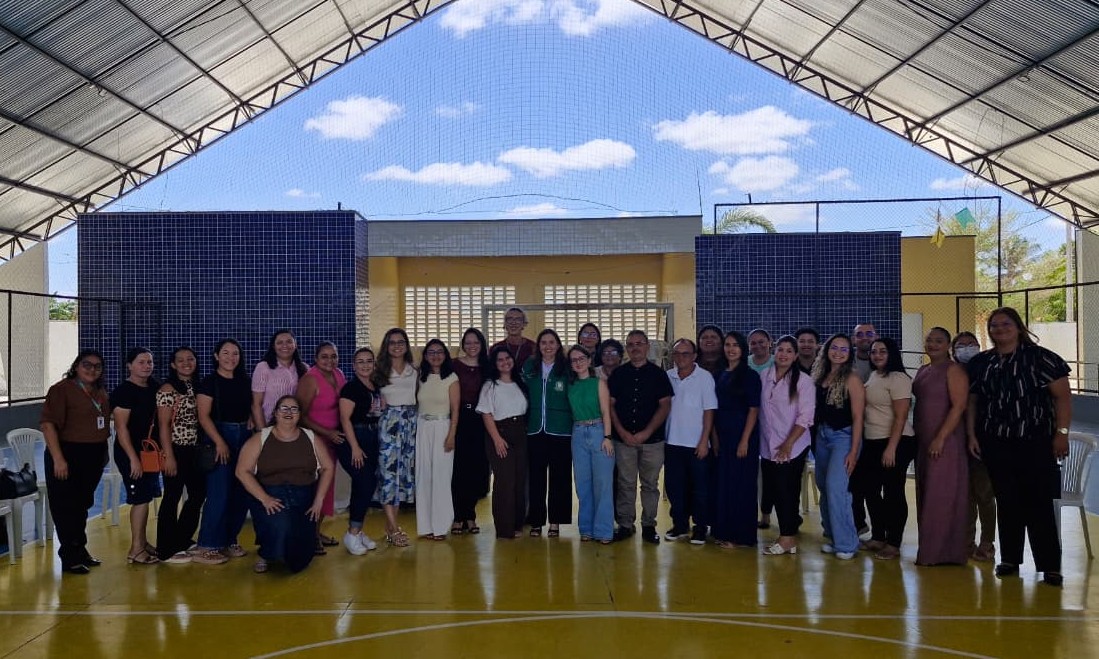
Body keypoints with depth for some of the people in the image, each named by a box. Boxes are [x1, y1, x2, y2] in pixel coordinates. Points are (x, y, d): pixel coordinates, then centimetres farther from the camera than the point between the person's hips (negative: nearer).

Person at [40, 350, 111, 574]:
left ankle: (80, 551, 30)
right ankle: (70, 558, 10)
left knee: (82, 505, 18)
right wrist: (58, 459, -23)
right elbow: (48, 424, -18)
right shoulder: (62, 389, -11)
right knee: (66, 507, 2)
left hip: (94, 457, 7)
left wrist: (103, 452, 14)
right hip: (68, 456, -7)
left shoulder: (100, 392, 11)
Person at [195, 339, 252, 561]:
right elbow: (204, 416, -10)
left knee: (242, 492, 6)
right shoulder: (209, 382, -4)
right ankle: (208, 544, 0)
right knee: (219, 493, -9)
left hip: (244, 437, 6)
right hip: (219, 437, -6)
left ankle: (229, 540, 18)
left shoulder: (245, 381, 12)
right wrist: (219, 442, -18)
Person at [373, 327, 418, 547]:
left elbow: (419, 396, 14)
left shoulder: (414, 371, 12)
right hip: (389, 420, -4)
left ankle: (390, 524, 13)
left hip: (411, 420, 4)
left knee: (405, 469, 4)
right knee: (389, 469, -10)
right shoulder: (380, 371, 5)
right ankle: (394, 528, -8)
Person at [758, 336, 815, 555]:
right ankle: (791, 527, 23)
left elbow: (806, 416, -10)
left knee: (785, 489, -3)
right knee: (771, 489, 7)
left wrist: (788, 444, -15)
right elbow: (757, 409, 11)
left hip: (792, 447, -4)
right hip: (768, 445, 4)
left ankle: (787, 538, 10)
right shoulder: (764, 376, 5)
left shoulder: (803, 381, -6)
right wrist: (756, 439, 5)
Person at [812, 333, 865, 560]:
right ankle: (832, 536, 25)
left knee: (835, 487, -14)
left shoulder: (852, 379, -10)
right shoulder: (820, 376, 7)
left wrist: (854, 451, -15)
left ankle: (846, 543, -3)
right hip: (822, 435, 6)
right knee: (824, 486, 11)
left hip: (844, 436, -6)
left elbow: (858, 417, -11)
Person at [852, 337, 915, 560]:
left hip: (895, 443, -9)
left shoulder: (898, 378, -12)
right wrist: (862, 441, 13)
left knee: (893, 493, 0)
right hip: (872, 442, 9)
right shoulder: (872, 377, 12)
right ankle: (878, 537, 26)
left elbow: (900, 417, -17)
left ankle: (893, 544, 11)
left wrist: (891, 448, -22)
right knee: (867, 487, 13)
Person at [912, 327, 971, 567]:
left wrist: (941, 438, -21)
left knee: (941, 496, -3)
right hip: (923, 442, 8)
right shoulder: (922, 371, 15)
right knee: (925, 495, 10)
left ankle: (942, 552, 4)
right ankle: (929, 551, 18)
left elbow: (959, 406, -15)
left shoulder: (953, 370, -8)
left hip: (945, 441, -8)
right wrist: (915, 437, 11)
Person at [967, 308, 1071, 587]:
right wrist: (972, 435, 7)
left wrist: (1061, 433, -11)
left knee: (1039, 504, -2)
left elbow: (1063, 396, -5)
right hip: (996, 443, 4)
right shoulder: (980, 363, 8)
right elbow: (972, 401, 13)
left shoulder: (1040, 358, -4)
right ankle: (1009, 559, 19)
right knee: (1006, 503, 9)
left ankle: (1050, 565, 5)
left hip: (1036, 442, -3)